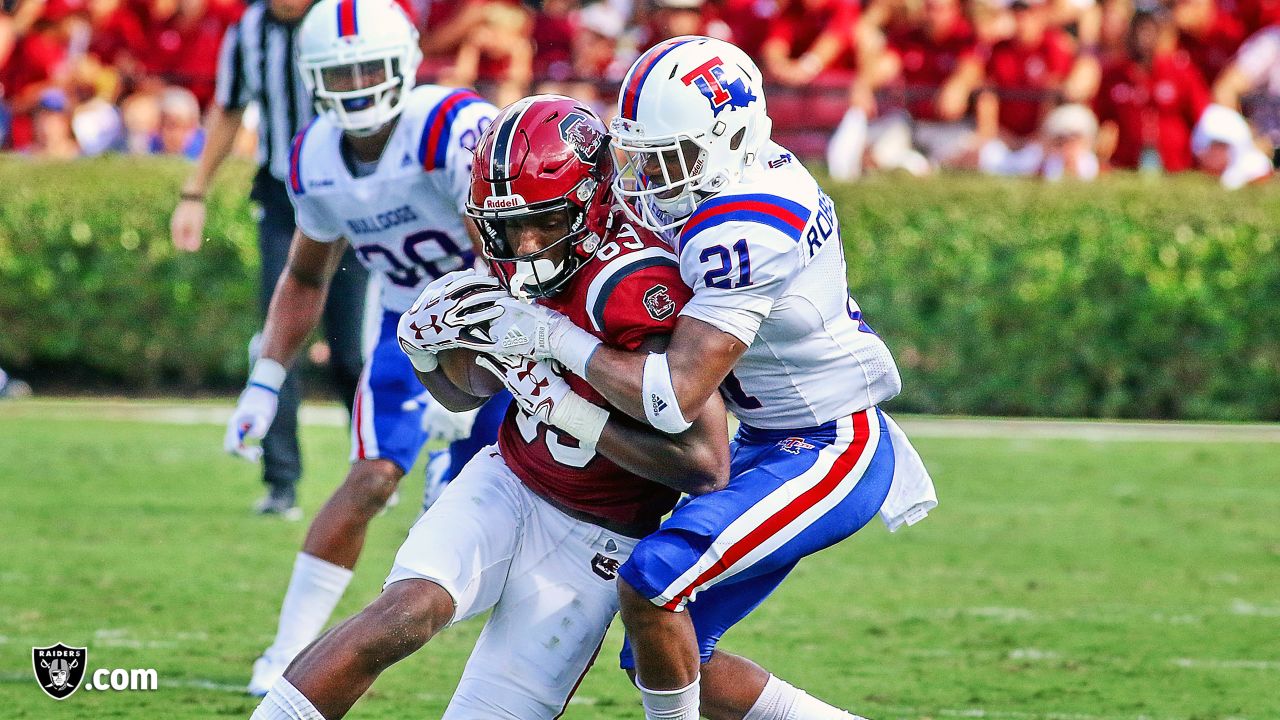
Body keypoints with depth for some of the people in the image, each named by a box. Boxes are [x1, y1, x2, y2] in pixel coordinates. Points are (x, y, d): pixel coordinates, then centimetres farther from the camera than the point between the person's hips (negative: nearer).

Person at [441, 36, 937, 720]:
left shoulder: (742, 229, -27)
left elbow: (675, 399, -29)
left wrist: (552, 336, -22)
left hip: (831, 454, -10)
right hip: (772, 444, 10)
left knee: (652, 582, -26)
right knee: (662, 659, 6)